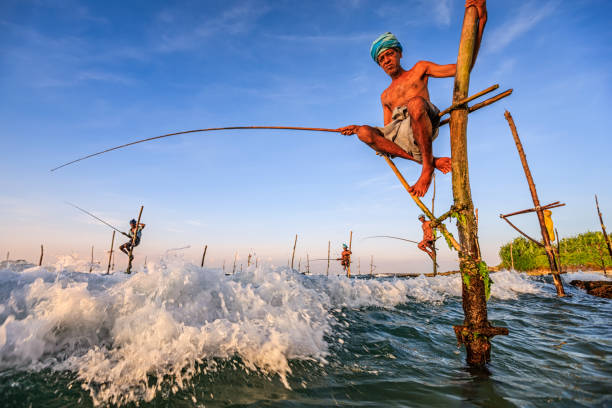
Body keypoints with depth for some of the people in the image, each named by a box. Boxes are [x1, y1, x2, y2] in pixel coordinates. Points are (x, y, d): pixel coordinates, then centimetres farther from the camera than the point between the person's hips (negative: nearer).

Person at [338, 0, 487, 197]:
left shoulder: (419, 69, 22)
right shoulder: (385, 96, 33)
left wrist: (480, 20, 2)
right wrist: (356, 127, 15)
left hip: (421, 129, -4)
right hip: (399, 135, 4)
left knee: (415, 103, -36)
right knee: (365, 133, -25)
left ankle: (427, 166, -25)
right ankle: (430, 160, -25)